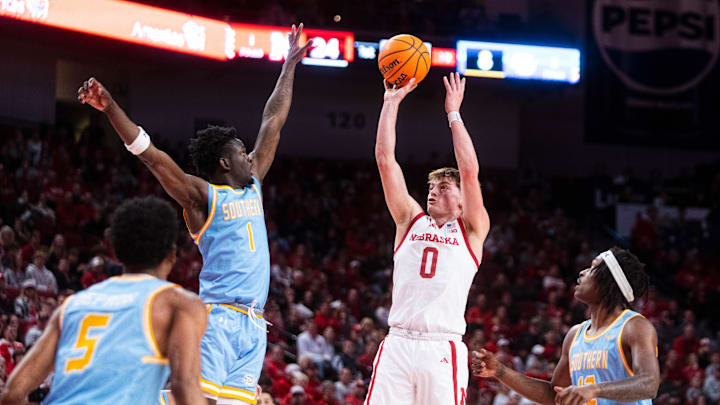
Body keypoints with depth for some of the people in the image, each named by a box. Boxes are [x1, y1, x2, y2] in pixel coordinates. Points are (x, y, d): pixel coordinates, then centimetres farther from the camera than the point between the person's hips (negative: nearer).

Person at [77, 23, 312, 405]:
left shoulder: (252, 186, 21)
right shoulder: (202, 196, 1)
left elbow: (272, 124, 27)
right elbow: (151, 155, -10)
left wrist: (289, 66, 32)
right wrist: (110, 108, -21)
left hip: (253, 323, 7)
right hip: (219, 317, -7)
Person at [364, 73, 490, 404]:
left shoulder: (471, 231, 12)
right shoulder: (411, 221, 19)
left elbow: (469, 171, -1)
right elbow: (385, 160, 13)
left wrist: (453, 113, 3)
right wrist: (391, 102, 11)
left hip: (442, 349, -2)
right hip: (397, 344, 2)